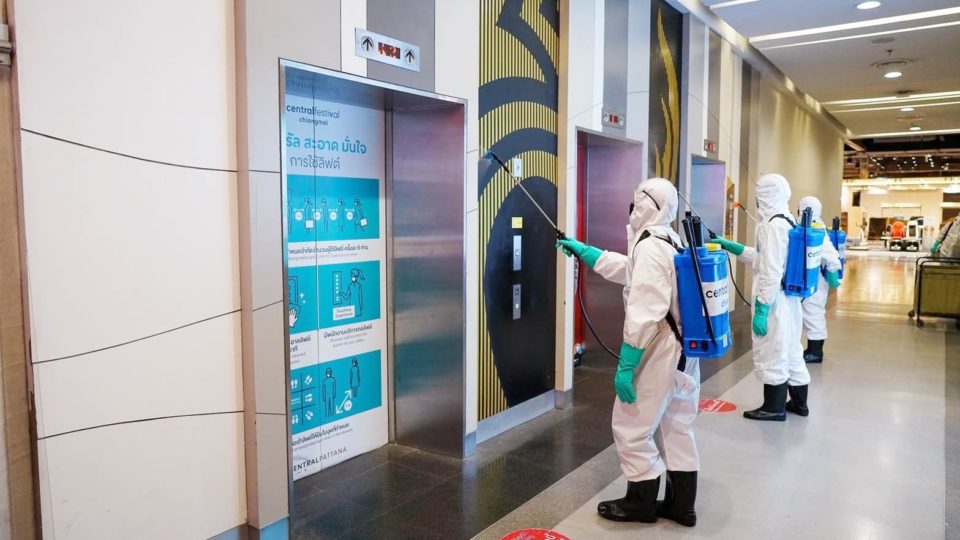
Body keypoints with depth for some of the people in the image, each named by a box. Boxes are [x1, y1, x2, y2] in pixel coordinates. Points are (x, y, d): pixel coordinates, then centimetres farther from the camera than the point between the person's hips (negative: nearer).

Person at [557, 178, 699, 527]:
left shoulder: (650, 248, -19)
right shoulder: (672, 245, 13)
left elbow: (644, 315, -27)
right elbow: (625, 268, 28)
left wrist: (626, 364, -24)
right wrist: (581, 250, 32)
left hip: (657, 353, -10)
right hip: (683, 351, 10)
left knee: (631, 427, 3)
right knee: (675, 428, 17)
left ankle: (641, 502, 17)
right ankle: (681, 504, 27)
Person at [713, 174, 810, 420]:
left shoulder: (772, 224, -19)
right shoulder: (788, 222, 11)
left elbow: (771, 272, -23)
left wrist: (761, 309, -21)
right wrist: (731, 246, 21)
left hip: (775, 301, -10)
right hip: (789, 298, 10)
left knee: (772, 354, 2)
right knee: (790, 351, 19)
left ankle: (774, 407, 14)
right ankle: (798, 402, 30)